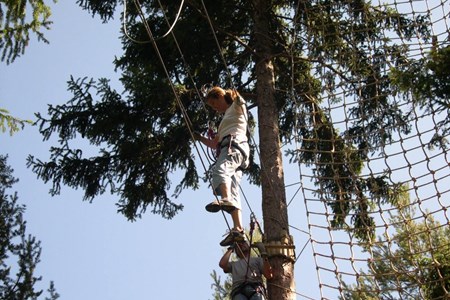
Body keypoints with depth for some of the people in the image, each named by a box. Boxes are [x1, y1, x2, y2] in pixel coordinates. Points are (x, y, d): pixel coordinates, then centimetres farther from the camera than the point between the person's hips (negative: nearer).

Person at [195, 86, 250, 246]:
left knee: (220, 169, -38)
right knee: (233, 194, -9)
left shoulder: (237, 107, 19)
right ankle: (238, 229, -22)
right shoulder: (225, 118, 40)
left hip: (235, 145, -9)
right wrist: (200, 138, 34)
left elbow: (239, 99, -3)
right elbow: (215, 144, 41)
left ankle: (225, 199, -65)